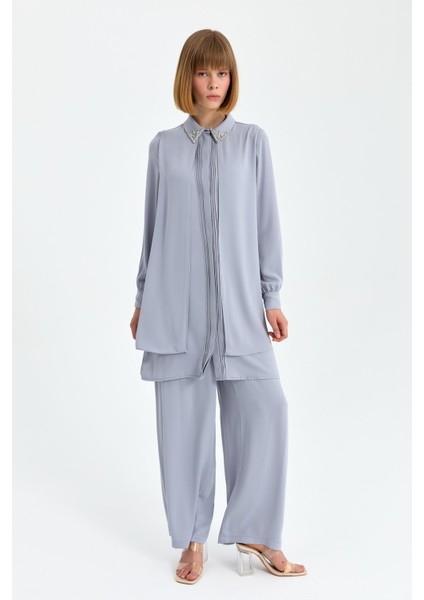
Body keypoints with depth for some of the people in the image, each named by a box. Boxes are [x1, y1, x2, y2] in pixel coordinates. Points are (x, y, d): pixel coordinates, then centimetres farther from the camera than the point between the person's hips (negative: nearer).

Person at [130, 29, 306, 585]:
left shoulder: (252, 141, 6)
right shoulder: (164, 146, 8)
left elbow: (266, 223, 6)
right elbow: (152, 227, 11)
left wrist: (271, 297, 3)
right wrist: (143, 299, 12)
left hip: (238, 304, 0)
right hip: (176, 306, 1)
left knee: (264, 410, -6)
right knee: (183, 421, 4)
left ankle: (255, 533, 14)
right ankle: (193, 539, 19)